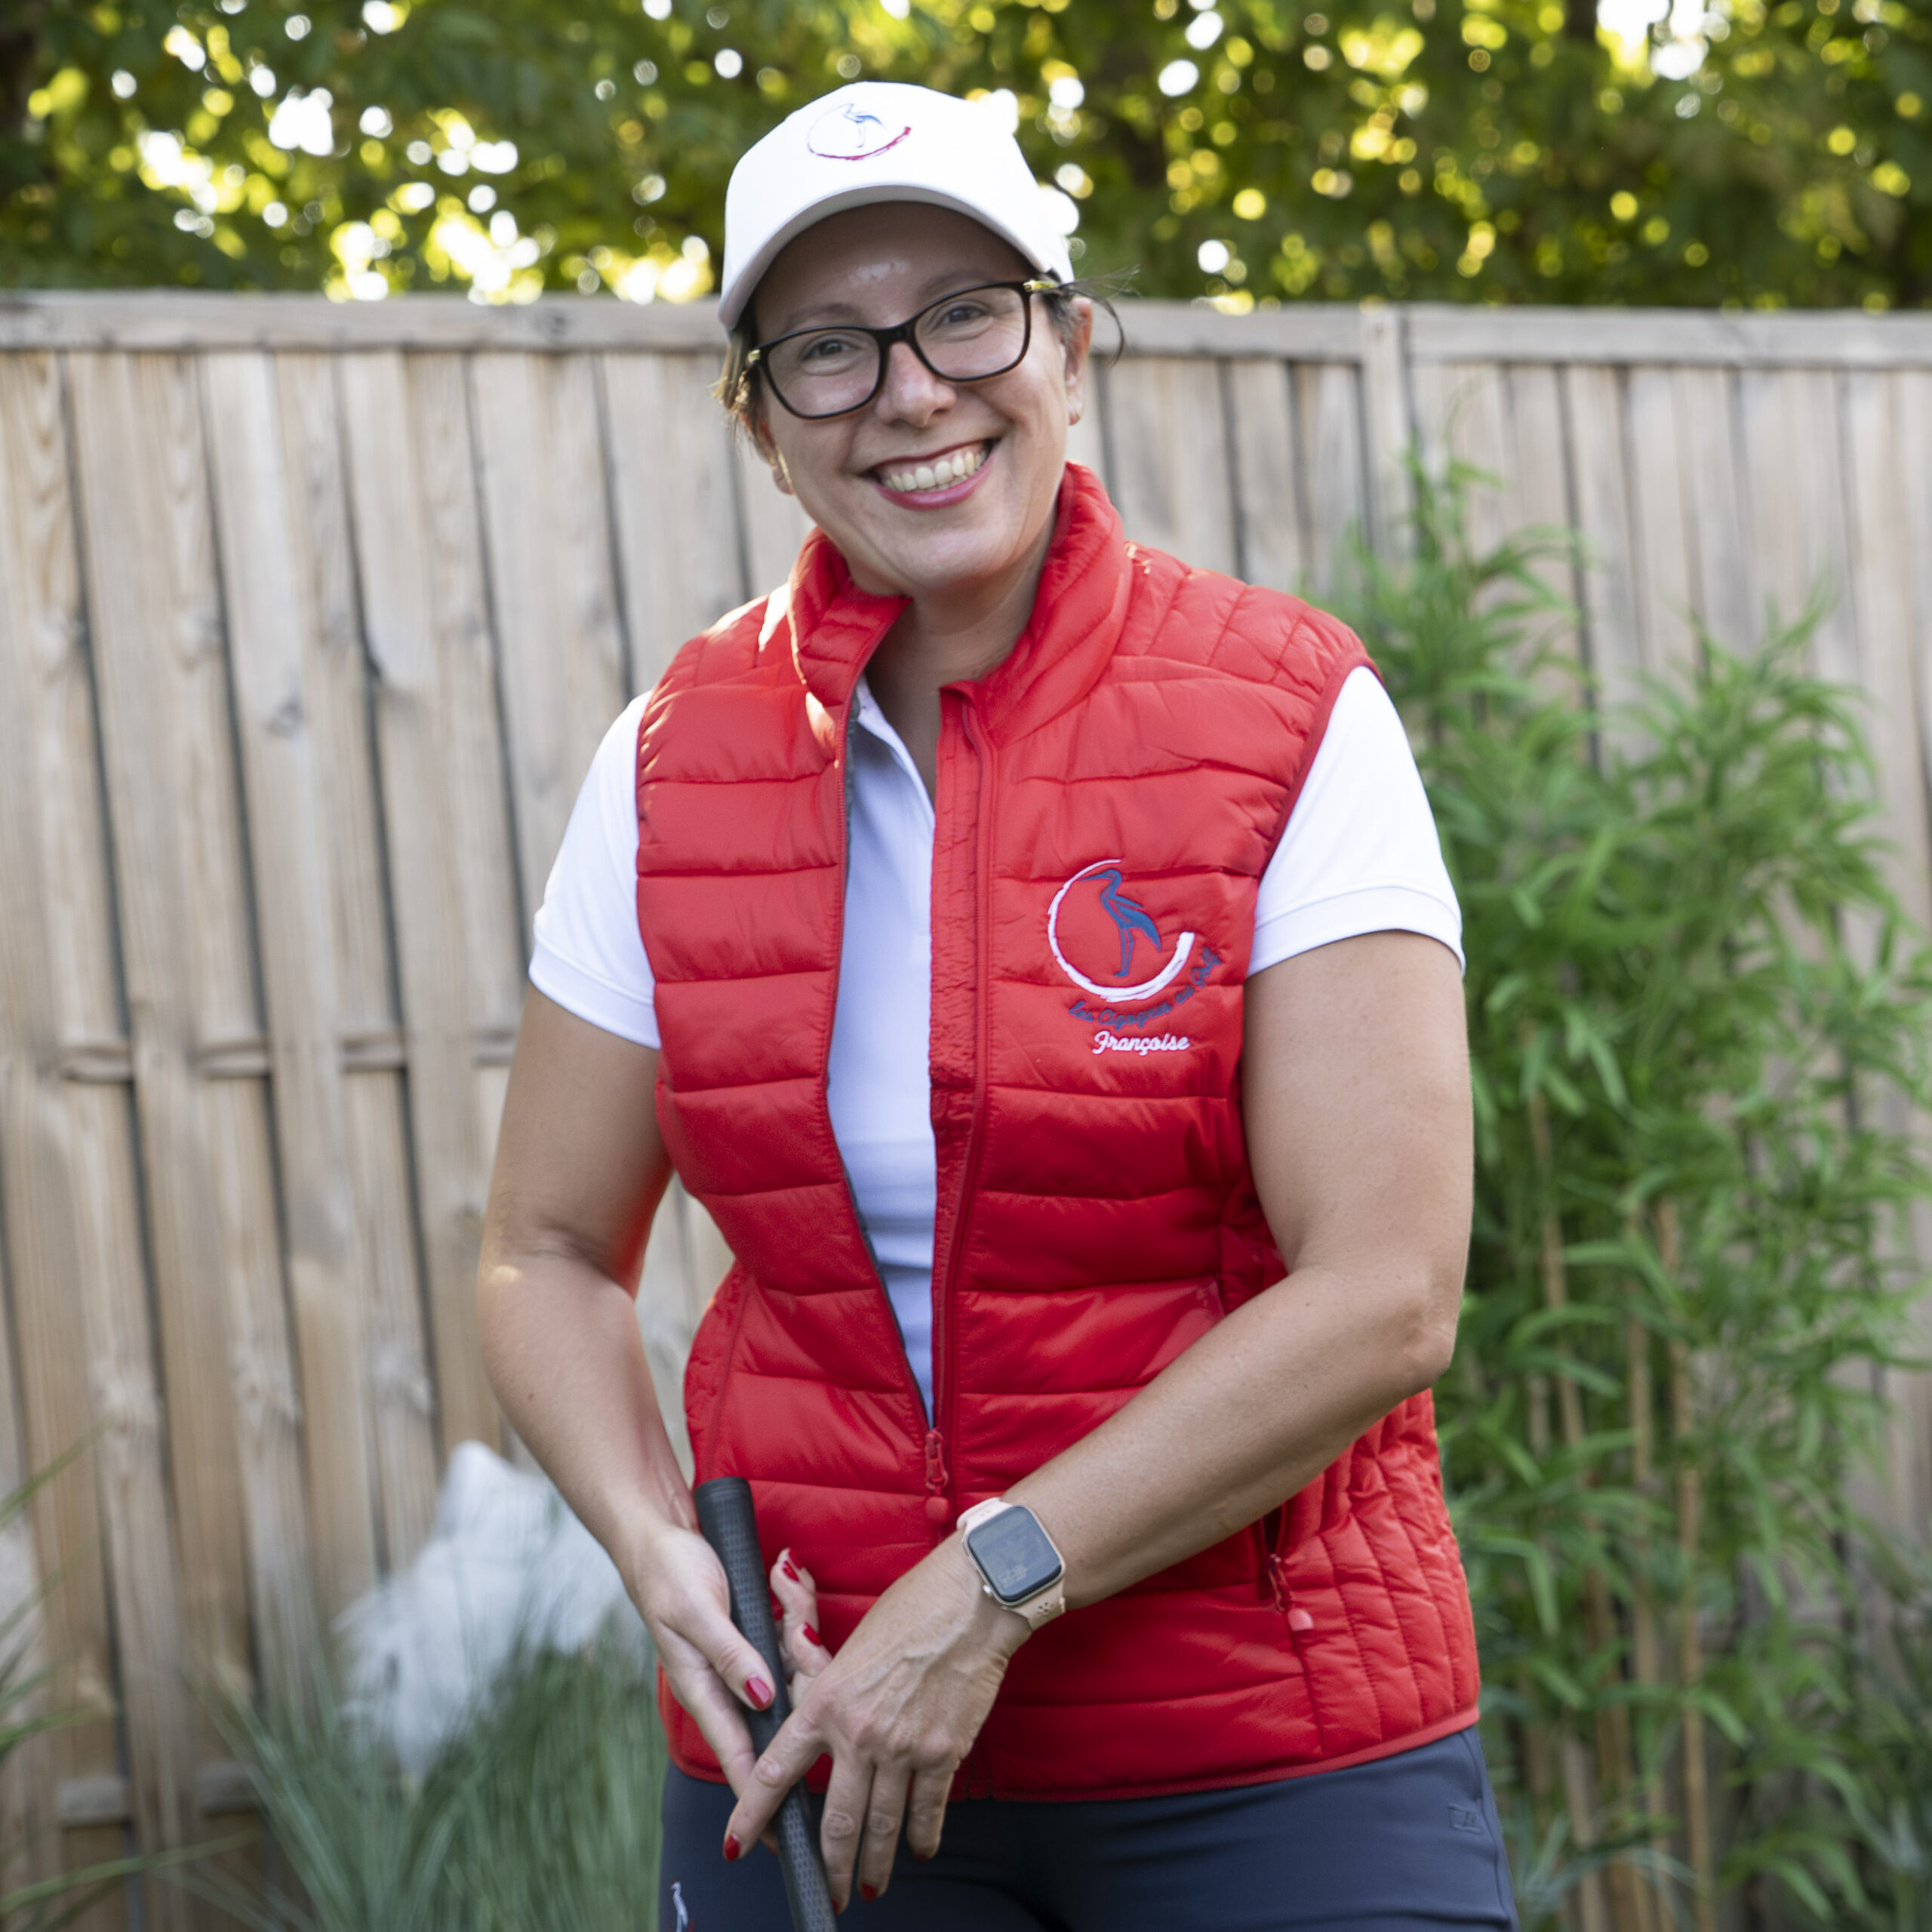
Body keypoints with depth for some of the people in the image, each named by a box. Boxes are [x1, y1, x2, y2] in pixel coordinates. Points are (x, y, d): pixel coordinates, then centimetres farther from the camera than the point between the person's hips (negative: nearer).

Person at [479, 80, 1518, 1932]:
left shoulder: (1290, 722, -8)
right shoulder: (669, 768, 1)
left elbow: (1384, 1296, -14)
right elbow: (551, 1252, 7)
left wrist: (991, 1588, -17)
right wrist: (655, 1548, -11)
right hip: (809, 1735, 3)